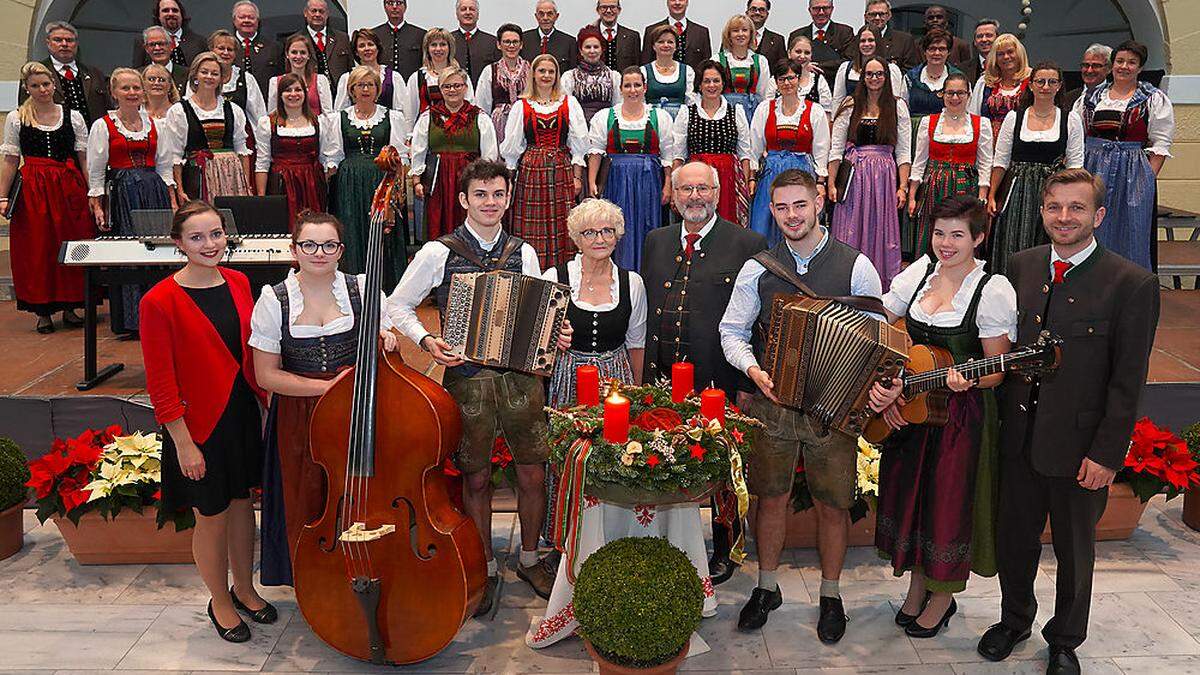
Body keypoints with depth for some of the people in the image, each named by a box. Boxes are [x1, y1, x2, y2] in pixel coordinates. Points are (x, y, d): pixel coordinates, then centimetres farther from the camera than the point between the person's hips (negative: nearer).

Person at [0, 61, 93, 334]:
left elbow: (85, 158, 6)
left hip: (70, 187, 1)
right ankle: (42, 311, 10)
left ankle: (69, 307, 14)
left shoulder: (73, 116, 6)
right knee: (36, 248, 1)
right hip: (33, 190, 0)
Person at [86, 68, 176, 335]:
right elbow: (95, 172, 1)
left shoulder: (153, 123, 12)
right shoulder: (102, 126, 1)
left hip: (155, 191, 3)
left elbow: (165, 167, 14)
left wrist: (173, 202, 8)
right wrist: (97, 206, -5)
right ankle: (130, 319, 5)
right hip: (121, 193, -3)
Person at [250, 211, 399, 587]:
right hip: (299, 418, 0)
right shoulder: (273, 300, -5)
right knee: (307, 509, 8)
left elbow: (388, 344, 9)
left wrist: (387, 343, -16)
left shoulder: (362, 289, -2)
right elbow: (266, 375, -5)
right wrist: (327, 387, -16)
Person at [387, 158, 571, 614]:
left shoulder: (523, 253, 8)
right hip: (467, 379, -2)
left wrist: (556, 337, -3)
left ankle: (529, 559, 28)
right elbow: (397, 305, 5)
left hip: (520, 375, 2)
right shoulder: (439, 252, -1)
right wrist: (425, 341, -10)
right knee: (476, 479, 8)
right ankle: (485, 569, 26)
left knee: (533, 474, 6)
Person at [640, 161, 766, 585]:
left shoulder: (748, 245, -4)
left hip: (718, 380, -4)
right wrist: (645, 372, 11)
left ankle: (724, 549, 29)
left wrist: (748, 384, -9)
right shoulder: (656, 242, 11)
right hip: (662, 380, 4)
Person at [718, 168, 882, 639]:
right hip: (771, 404, 1)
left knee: (832, 506, 9)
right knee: (772, 498, 12)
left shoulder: (856, 266, -4)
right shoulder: (757, 268, 1)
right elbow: (731, 331, 6)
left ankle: (830, 595, 29)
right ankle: (766, 588, 31)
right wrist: (754, 369, -13)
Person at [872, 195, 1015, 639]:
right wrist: (875, 383, -11)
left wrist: (967, 380, -31)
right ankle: (917, 586, 37)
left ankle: (943, 598, 29)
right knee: (908, 495, 15)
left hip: (962, 415, -5)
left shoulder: (994, 290, -13)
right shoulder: (919, 272, 1)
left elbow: (997, 370, -10)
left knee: (950, 502, 6)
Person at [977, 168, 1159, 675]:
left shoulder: (1132, 284, -13)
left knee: (1074, 552, 16)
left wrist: (1107, 454, -14)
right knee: (1013, 539, 18)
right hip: (1018, 436, 4)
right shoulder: (1021, 266, 2)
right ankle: (1014, 620, 42)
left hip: (1079, 445, -3)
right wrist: (999, 417, 3)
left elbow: (1127, 381, -12)